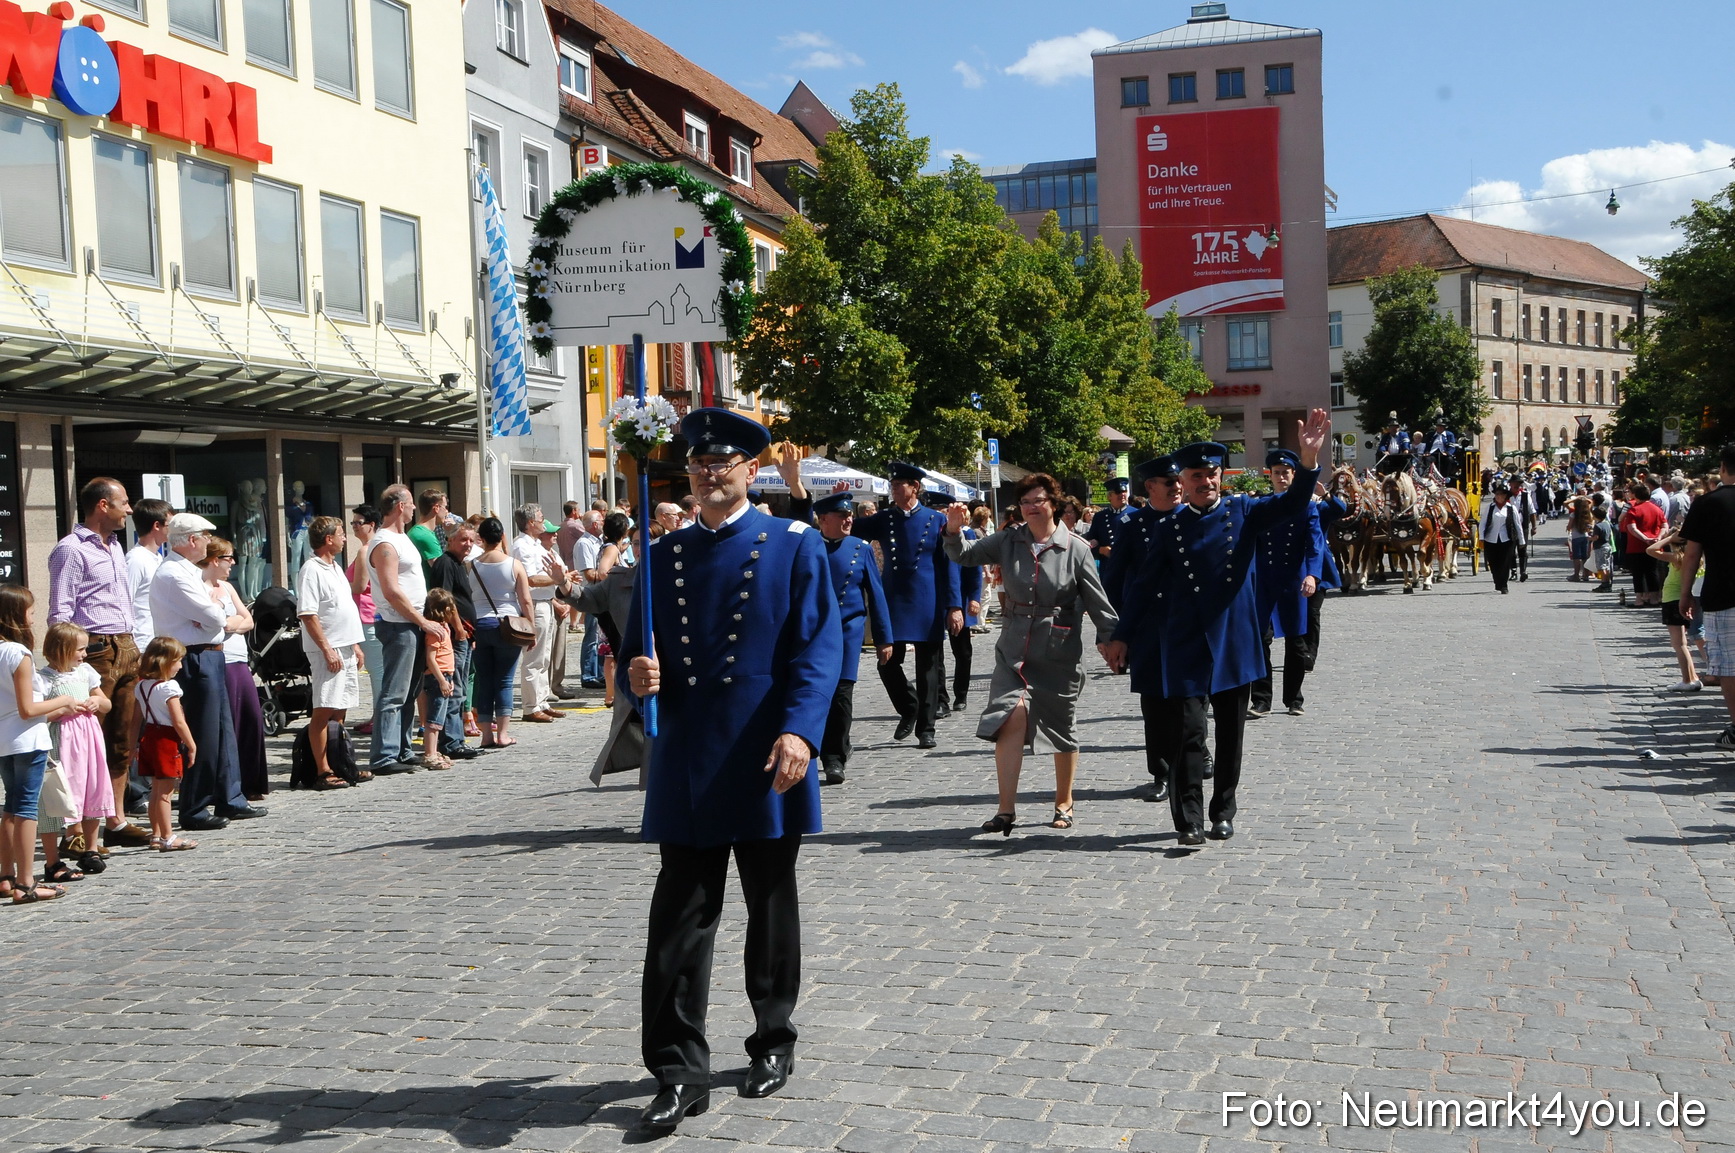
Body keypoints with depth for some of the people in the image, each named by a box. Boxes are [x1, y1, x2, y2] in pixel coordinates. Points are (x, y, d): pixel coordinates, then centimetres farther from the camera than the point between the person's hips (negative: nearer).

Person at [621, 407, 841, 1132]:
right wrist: (637, 673, -9)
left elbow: (820, 645, -8)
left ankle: (774, 1042, 30)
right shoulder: (664, 555, 11)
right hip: (685, 765, 3)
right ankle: (679, 1072, 5)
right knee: (680, 915, 0)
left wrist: (800, 730, -21)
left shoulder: (794, 545, -1)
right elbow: (639, 647, 15)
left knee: (770, 907, 12)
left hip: (766, 760, -2)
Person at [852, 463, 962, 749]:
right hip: (893, 605, 2)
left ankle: (925, 728, 15)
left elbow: (949, 565, -1)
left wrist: (954, 606, -7)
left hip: (928, 606, -2)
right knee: (887, 664, -2)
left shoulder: (937, 521, 0)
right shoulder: (882, 520, 8)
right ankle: (908, 710, 24)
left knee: (927, 669, 4)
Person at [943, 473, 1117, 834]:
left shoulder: (1075, 548, -6)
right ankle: (1006, 809, -10)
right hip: (1014, 648, 2)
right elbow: (964, 555, 1)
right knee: (1011, 719, -14)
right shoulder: (1009, 541, 2)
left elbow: (1096, 600, -2)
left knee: (1061, 728, 10)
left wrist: (1110, 638, -2)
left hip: (1059, 652, -1)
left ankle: (1064, 804, 29)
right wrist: (954, 530, -18)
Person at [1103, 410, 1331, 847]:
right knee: (1188, 731, -8)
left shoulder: (1242, 512, 3)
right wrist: (1122, 637, 5)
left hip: (1234, 643, 2)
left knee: (1231, 733, 10)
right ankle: (1189, 821, -4)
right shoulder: (1171, 528, 2)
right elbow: (1145, 585, 6)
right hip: (1185, 647, -1)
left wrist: (1308, 459, -30)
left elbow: (1291, 504, -12)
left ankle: (1223, 814, 23)